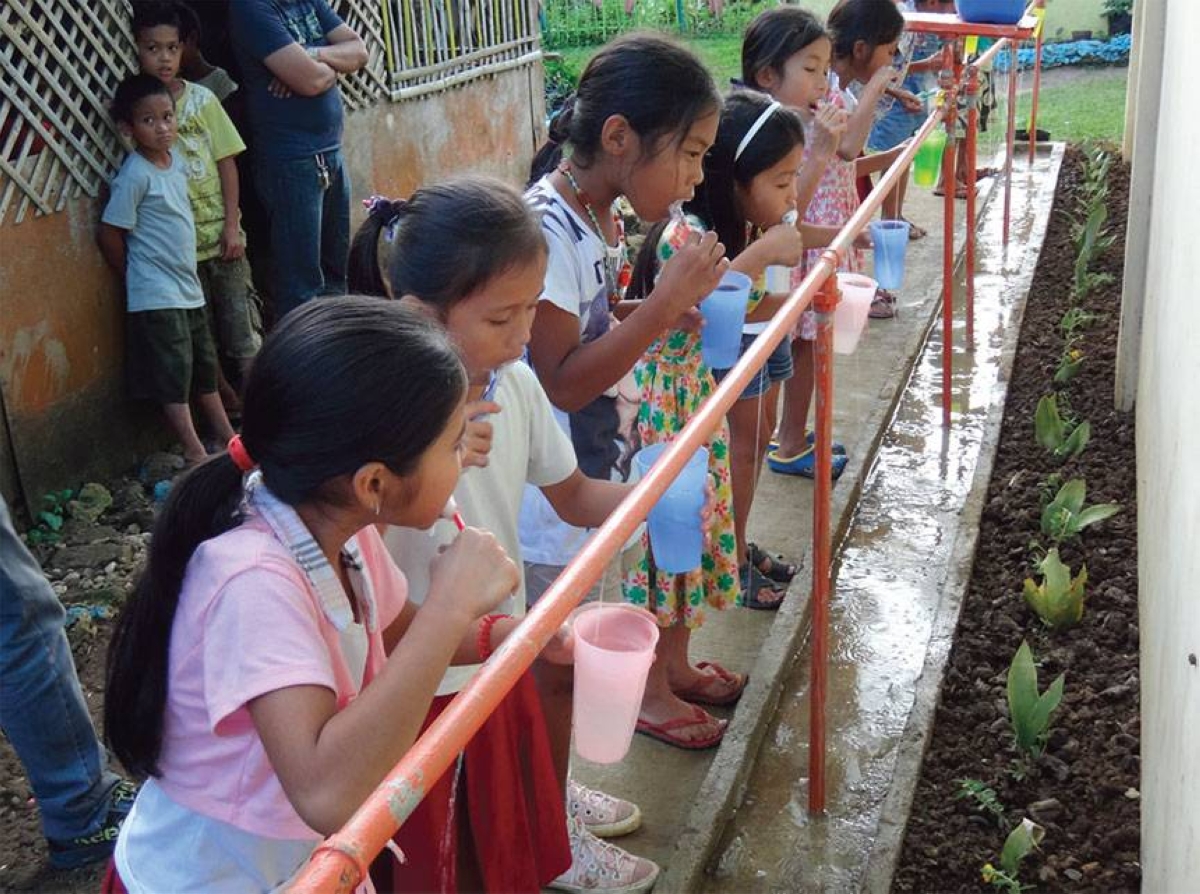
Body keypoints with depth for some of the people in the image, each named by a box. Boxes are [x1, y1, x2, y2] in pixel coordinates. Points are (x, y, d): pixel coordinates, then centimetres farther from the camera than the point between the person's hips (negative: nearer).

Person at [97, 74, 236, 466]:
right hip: (157, 295, -8)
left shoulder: (176, 159, 5)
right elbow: (109, 235, -14)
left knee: (205, 365, 17)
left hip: (188, 286, 8)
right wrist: (138, 279, -4)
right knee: (174, 373, -3)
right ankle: (194, 451, 4)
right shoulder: (134, 175, -17)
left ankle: (228, 436, 29)